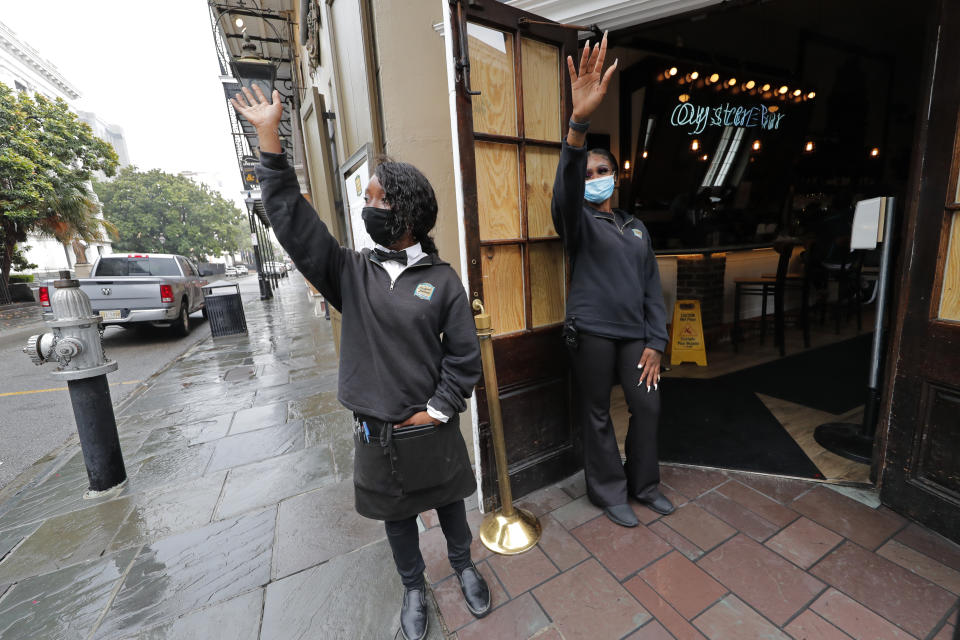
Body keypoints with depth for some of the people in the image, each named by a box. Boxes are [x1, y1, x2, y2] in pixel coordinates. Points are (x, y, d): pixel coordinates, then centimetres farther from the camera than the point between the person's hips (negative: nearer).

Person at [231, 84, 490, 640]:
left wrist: (435, 411, -10)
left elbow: (464, 357, -8)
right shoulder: (351, 272, -4)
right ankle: (414, 588, 50)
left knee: (449, 504, 23)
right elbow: (290, 216, -10)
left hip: (433, 429, -1)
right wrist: (269, 135, -13)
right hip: (376, 434, 2)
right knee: (397, 517, 22)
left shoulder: (442, 279, -10)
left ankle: (465, 566, 53)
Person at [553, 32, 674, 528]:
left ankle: (644, 484, 33)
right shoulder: (578, 222, 0)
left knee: (647, 406, 10)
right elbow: (566, 188, -24)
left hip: (634, 334, 5)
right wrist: (579, 123, -40)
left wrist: (655, 344, 3)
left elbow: (652, 288, 12)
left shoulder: (636, 228, 15)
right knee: (597, 415, 5)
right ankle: (609, 492, 27)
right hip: (592, 333, -4)